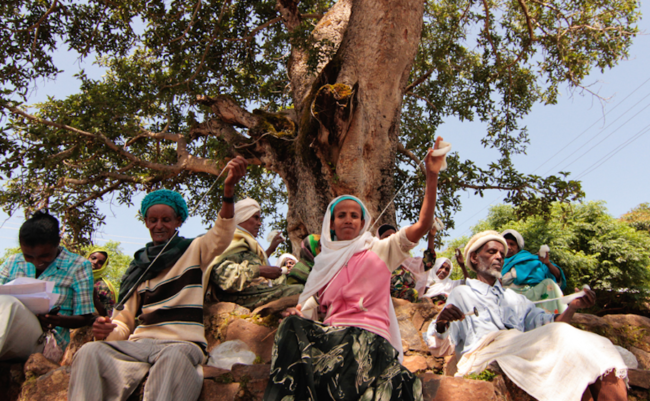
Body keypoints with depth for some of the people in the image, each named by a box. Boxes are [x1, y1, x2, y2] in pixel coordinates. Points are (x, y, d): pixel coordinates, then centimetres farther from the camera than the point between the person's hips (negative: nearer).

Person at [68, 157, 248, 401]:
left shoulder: (194, 250, 10)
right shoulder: (139, 267, 21)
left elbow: (221, 237, -13)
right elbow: (125, 321, 19)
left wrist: (228, 191, -31)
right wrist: (107, 330, -7)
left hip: (182, 343, -3)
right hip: (139, 344, 4)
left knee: (174, 357, -39)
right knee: (90, 352, -25)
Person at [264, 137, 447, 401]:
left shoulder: (379, 249, 14)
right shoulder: (324, 262, 25)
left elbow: (423, 225, 2)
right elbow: (312, 304, 20)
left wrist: (432, 176, -8)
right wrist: (297, 313, -6)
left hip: (370, 335, -3)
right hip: (332, 334, 3)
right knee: (294, 328, -28)